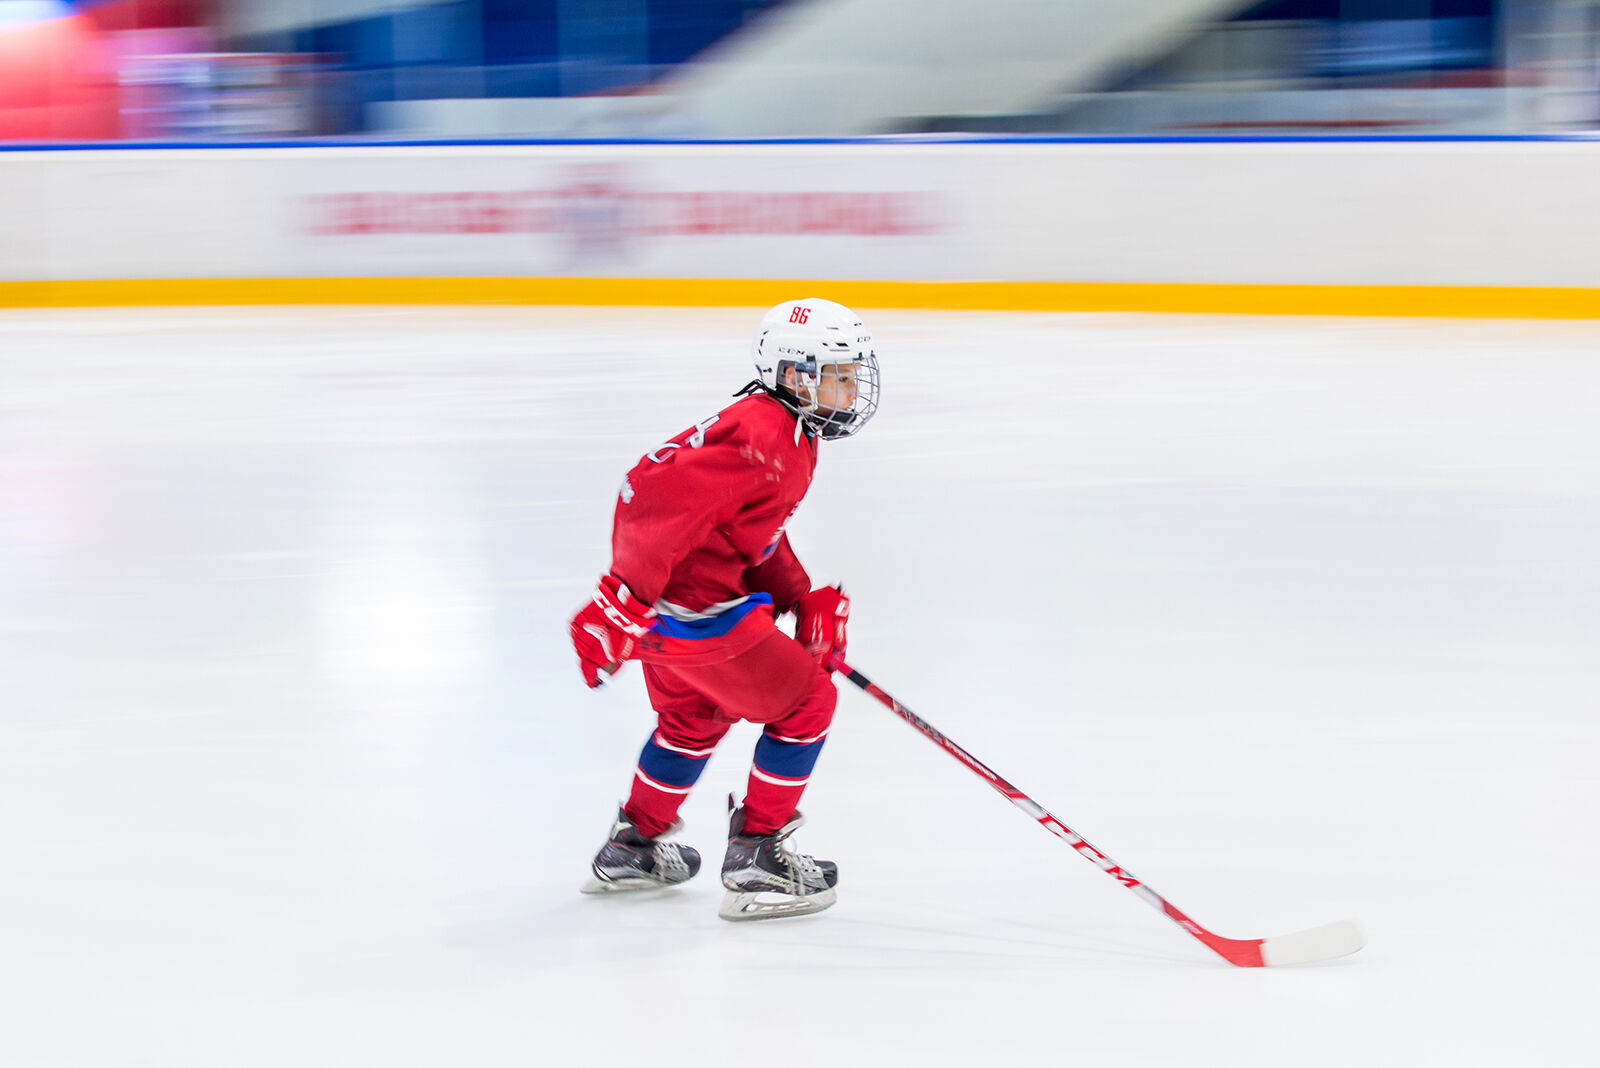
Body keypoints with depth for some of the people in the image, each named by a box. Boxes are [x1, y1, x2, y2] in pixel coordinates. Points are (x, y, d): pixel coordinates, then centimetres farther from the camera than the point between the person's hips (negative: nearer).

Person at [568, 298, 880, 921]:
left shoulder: (788, 437, 14)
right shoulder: (761, 437, -21)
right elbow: (662, 500, -29)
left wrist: (804, 605, 12)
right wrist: (626, 598, -28)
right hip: (696, 607, -11)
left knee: (694, 716, 30)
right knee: (806, 703, 2)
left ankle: (633, 846, 43)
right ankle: (756, 858, 7)